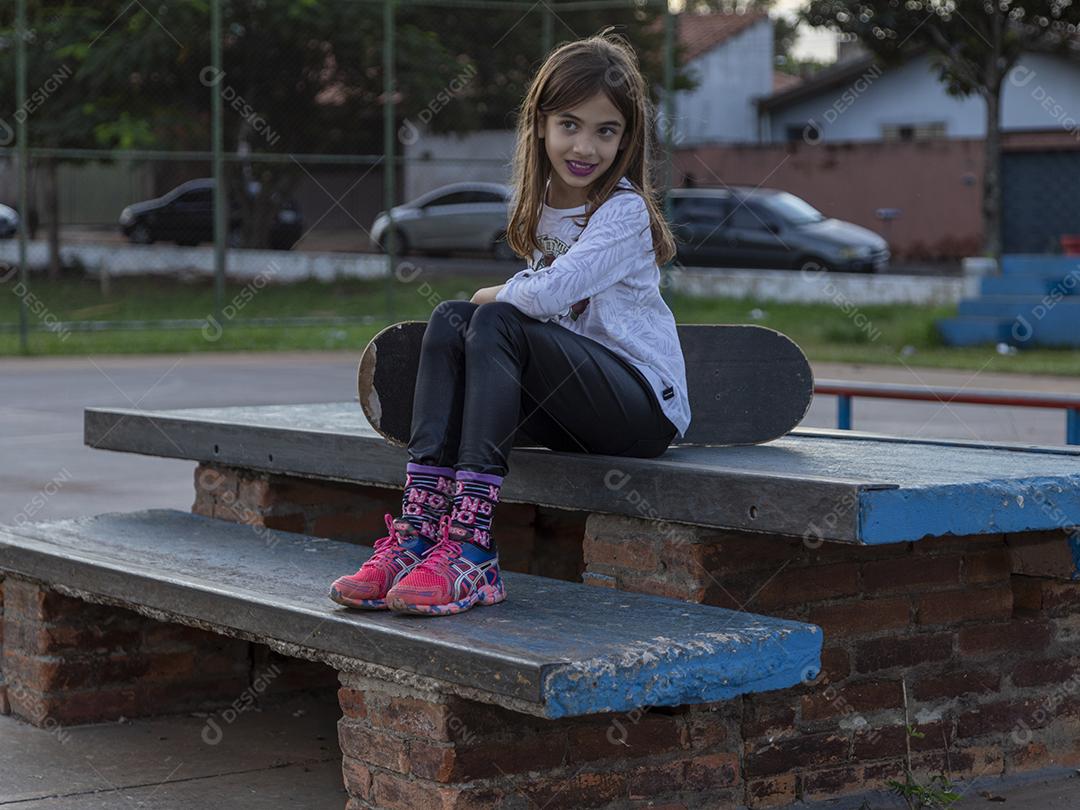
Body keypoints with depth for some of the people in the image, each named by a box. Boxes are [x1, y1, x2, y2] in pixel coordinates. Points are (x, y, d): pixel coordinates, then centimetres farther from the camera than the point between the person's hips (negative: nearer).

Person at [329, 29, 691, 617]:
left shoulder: (625, 210, -11)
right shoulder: (542, 207, 13)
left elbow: (550, 292, -25)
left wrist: (493, 297, -6)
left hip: (646, 403, -7)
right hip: (572, 411, 7)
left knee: (497, 323, -27)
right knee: (450, 320, -14)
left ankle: (470, 552, -38)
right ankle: (416, 534, -28)